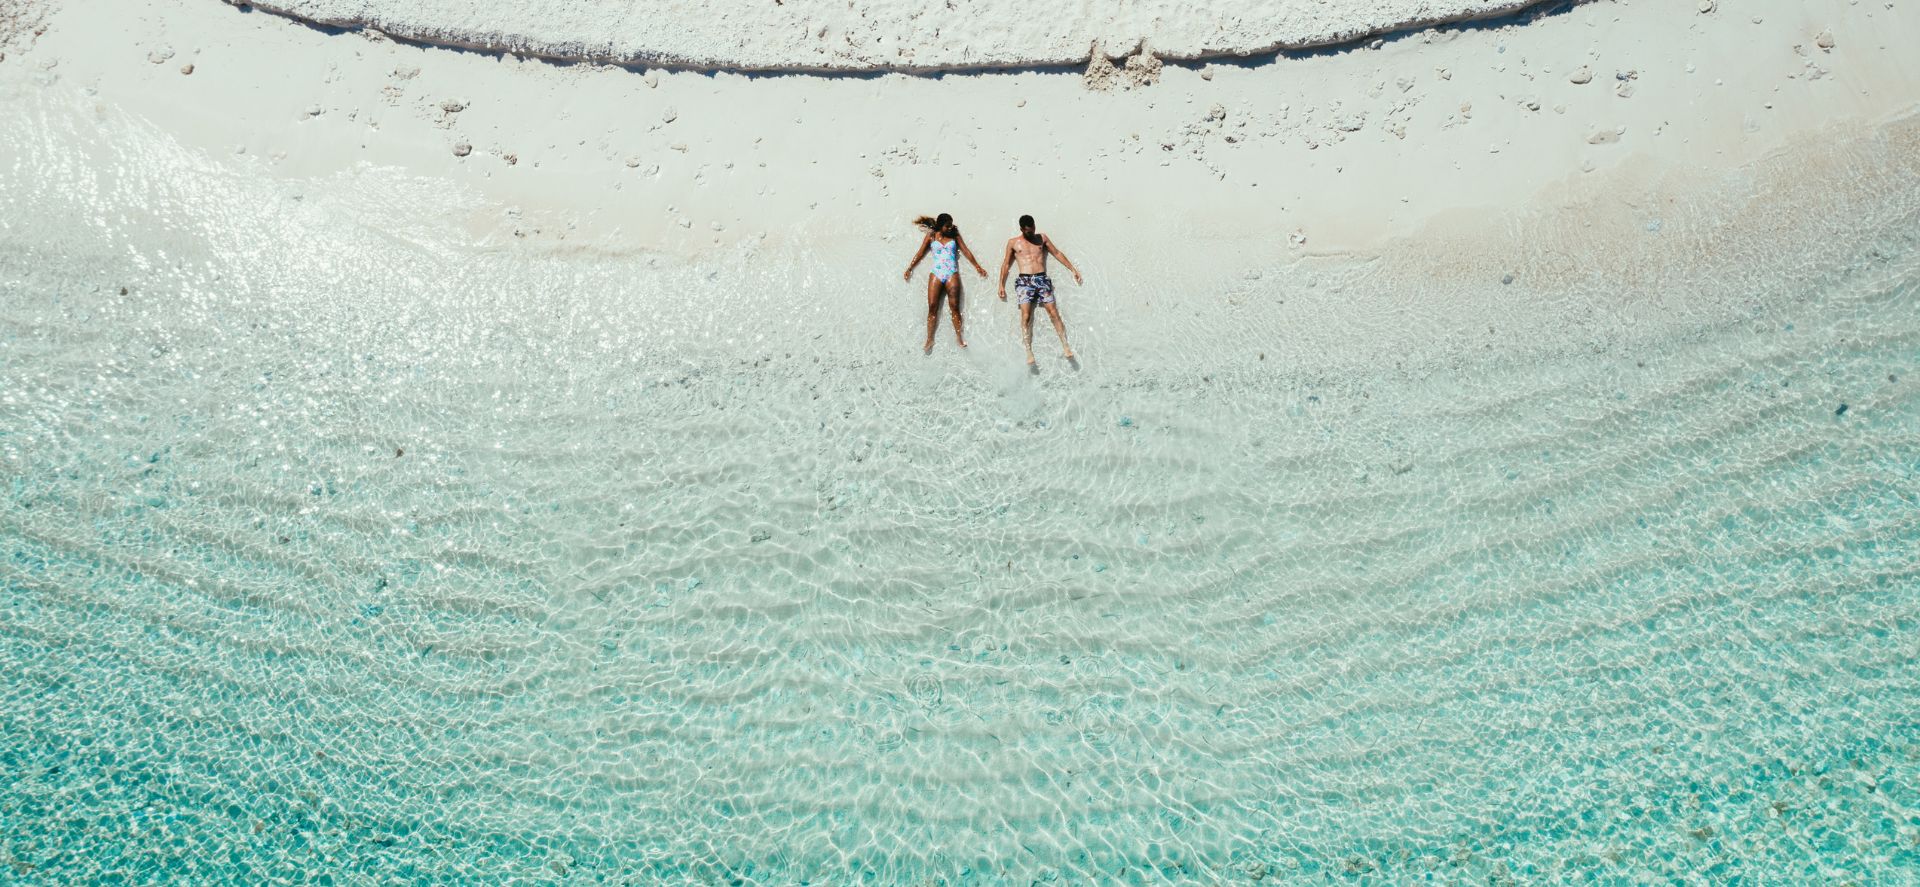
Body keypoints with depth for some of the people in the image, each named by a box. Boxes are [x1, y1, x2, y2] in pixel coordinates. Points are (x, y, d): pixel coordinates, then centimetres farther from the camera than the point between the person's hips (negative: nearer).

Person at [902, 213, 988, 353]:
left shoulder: (955, 235, 11)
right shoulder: (931, 236, 10)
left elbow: (966, 251, 12)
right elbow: (920, 253, 14)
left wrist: (978, 267, 9)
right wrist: (909, 269, 14)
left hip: (951, 273, 0)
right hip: (936, 273, 0)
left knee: (954, 306, -9)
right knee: (932, 306, -8)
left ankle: (959, 338, -10)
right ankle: (930, 340, -8)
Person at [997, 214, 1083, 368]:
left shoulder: (1042, 238, 16)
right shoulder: (1013, 243, 14)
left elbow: (1057, 253, 15)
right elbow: (1006, 264, 16)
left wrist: (1073, 269, 8)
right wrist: (1001, 285, 10)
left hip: (1042, 279, 1)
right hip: (1025, 281, -1)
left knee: (1054, 313, -10)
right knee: (1026, 316, -16)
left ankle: (1066, 346, -7)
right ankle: (1029, 353, -19)